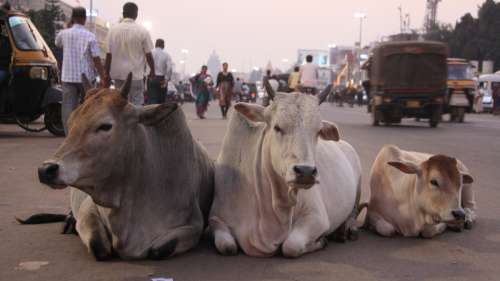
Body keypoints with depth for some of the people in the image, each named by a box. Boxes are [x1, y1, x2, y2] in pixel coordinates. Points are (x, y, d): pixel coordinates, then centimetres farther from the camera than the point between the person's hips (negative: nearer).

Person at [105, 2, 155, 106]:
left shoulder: (113, 30, 2)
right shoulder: (142, 31, -7)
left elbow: (109, 55, 3)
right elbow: (148, 55, -3)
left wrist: (107, 73, 13)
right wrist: (153, 70, 13)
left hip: (118, 74, 3)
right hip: (135, 74, -3)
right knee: (136, 105, 1)